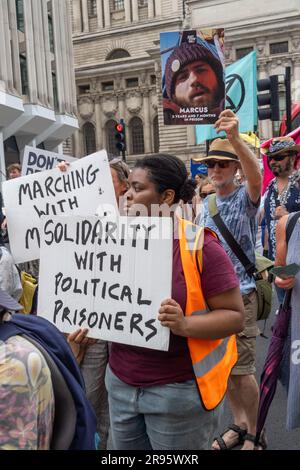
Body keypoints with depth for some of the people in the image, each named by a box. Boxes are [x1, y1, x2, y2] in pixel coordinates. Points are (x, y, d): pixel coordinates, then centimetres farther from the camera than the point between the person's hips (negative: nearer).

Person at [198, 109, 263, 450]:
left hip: (239, 295, -6)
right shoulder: (206, 204, 10)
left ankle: (254, 435, 19)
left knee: (242, 369, -1)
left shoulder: (245, 197, -7)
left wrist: (235, 137, -45)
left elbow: (255, 175, -30)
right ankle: (238, 424, 32)